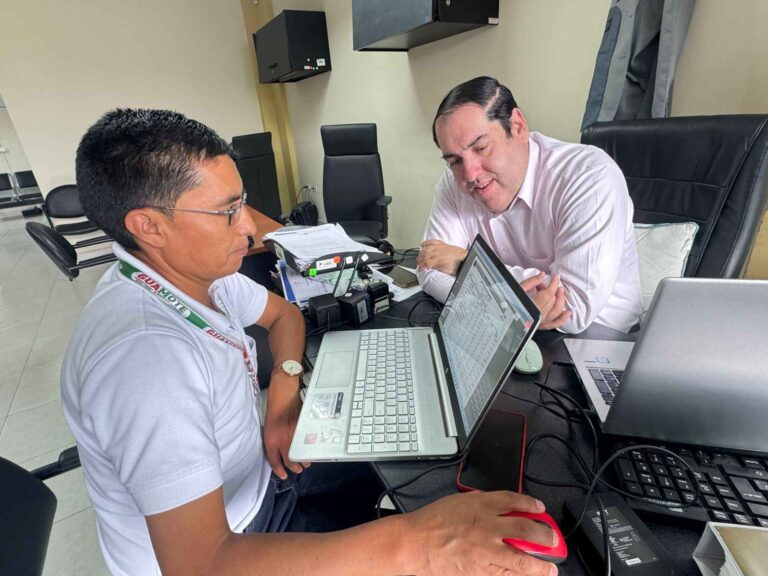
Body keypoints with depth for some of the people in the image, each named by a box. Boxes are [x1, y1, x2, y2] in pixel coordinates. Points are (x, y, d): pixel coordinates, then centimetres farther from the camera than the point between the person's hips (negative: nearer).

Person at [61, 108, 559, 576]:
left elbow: (284, 312, 5)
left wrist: (284, 396, -11)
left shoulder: (193, 269, -11)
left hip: (253, 467, 6)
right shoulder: (142, 349, -38)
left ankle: (340, 526, 38)